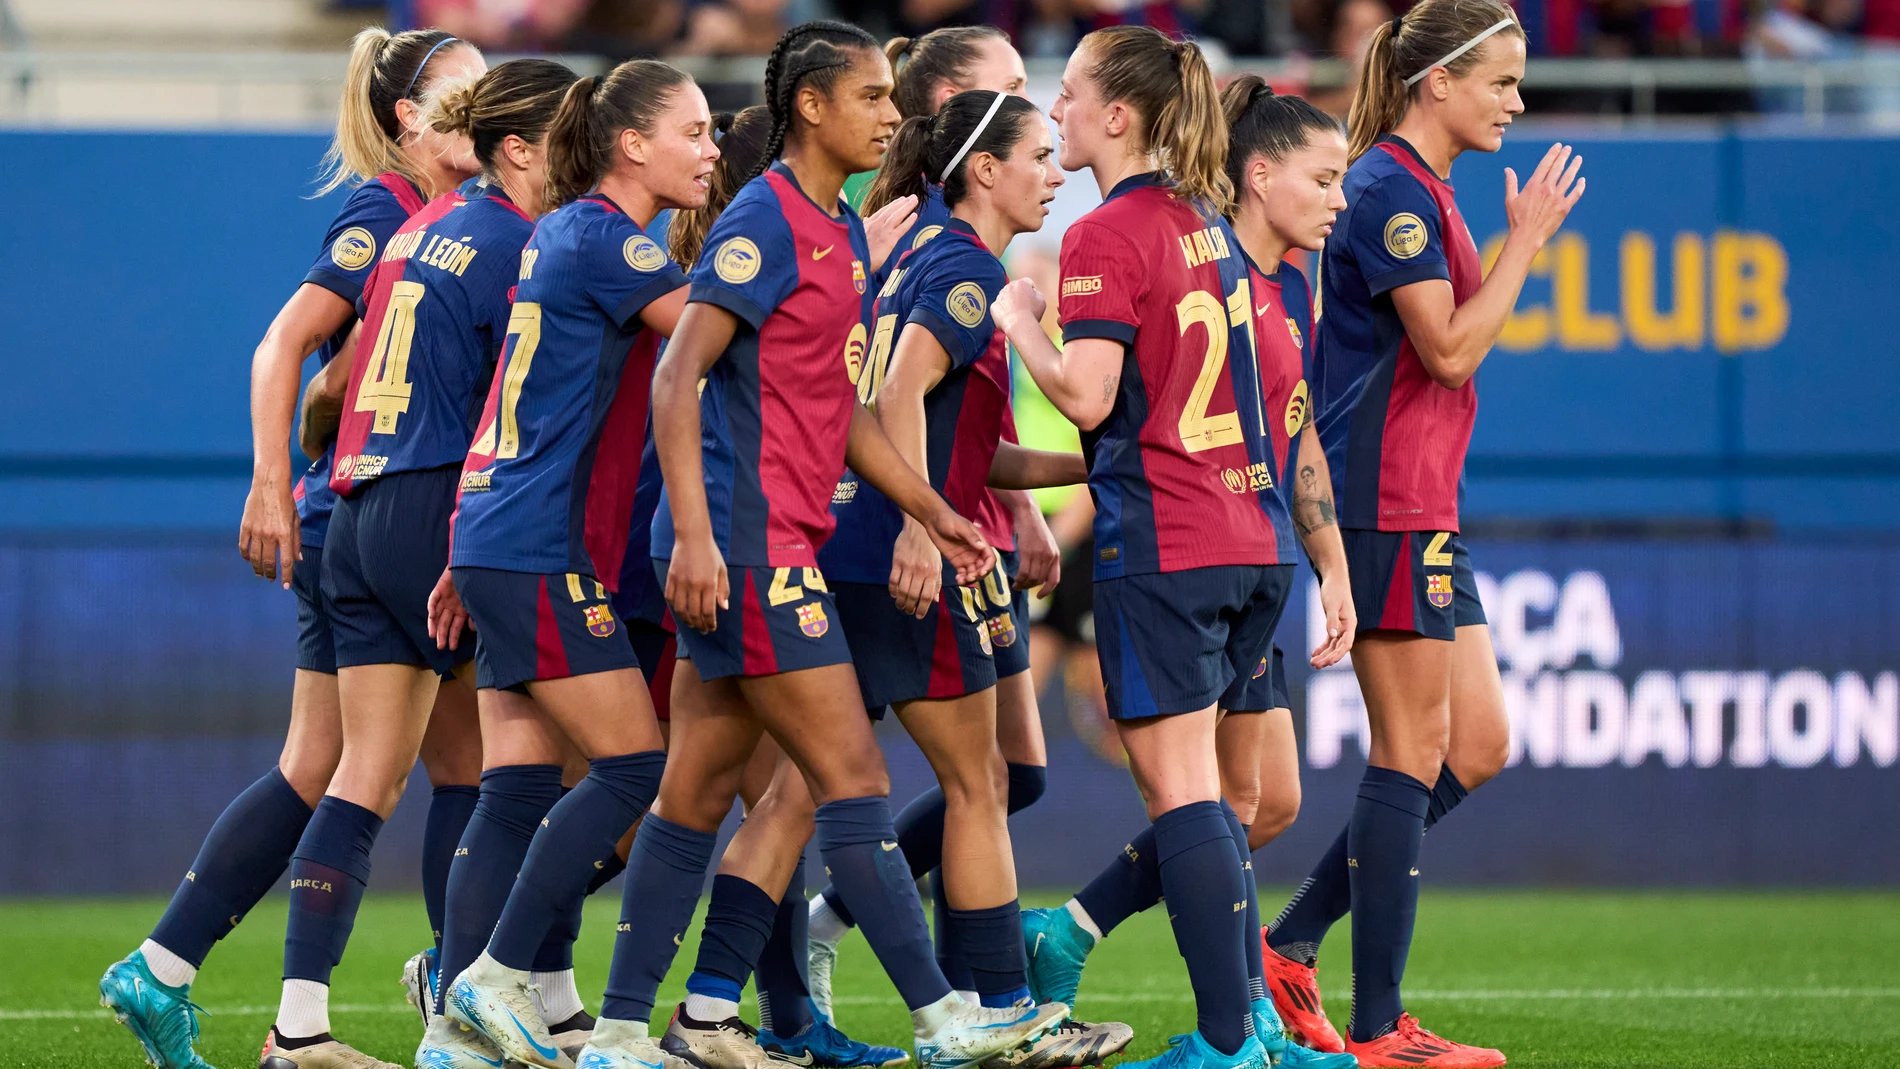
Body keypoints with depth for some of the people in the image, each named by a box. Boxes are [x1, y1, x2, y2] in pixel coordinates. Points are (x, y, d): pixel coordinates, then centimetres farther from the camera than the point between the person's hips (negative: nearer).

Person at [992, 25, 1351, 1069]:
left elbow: (1087, 395, -18)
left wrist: (1018, 319, -3)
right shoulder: (1208, 225, 15)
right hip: (1249, 542, 8)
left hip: (1159, 548, -8)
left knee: (1181, 793, -5)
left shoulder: (1107, 236, -10)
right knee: (1195, 794, 15)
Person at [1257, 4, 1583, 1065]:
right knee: (1413, 756, -7)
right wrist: (1528, 239, -13)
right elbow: (1452, 348, -19)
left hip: (1424, 513, 10)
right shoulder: (1393, 190, -14)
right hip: (1386, 509, -10)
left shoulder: (1421, 190, 18)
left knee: (1476, 747, 10)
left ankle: (1288, 947, 13)